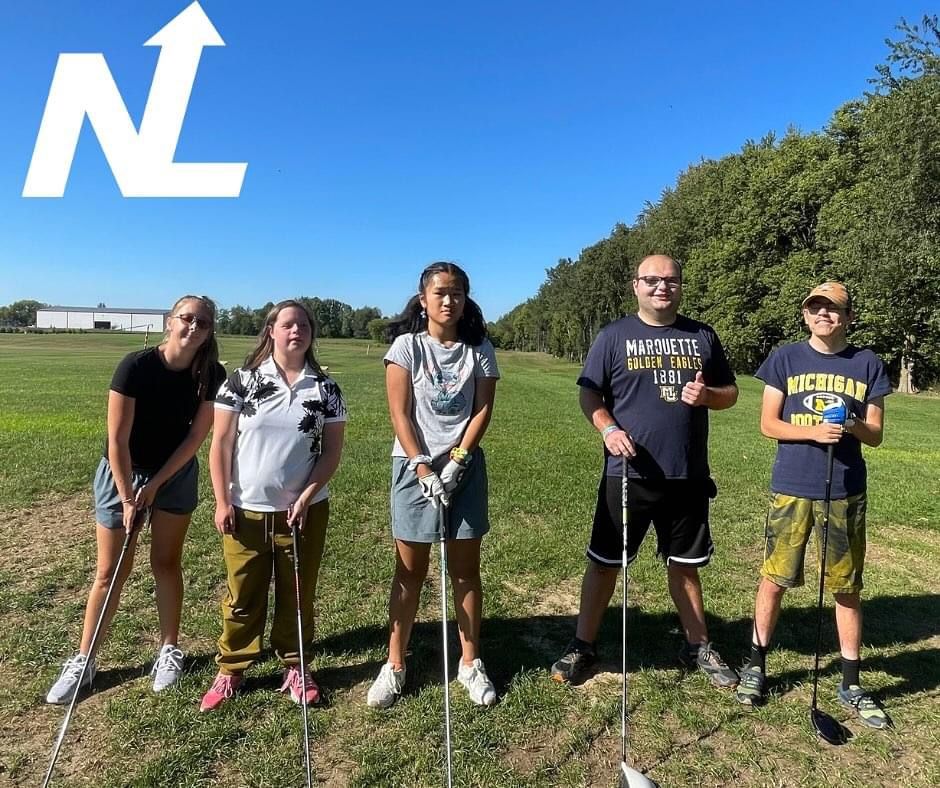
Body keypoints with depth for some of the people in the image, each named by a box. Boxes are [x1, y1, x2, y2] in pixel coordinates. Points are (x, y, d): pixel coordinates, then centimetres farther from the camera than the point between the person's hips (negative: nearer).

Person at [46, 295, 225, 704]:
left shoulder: (212, 375, -15)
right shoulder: (136, 366, -24)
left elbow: (196, 436, -10)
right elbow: (117, 439, -20)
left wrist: (156, 485, -11)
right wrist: (127, 498, -17)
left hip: (176, 476, 2)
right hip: (122, 473, -2)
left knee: (166, 563, 11)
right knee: (110, 572, 5)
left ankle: (169, 650, 26)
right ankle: (83, 660, 22)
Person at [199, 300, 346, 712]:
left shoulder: (325, 389, -1)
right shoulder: (241, 381, -2)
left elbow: (332, 451, -1)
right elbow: (221, 444, -2)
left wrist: (305, 498, -9)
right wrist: (222, 502, -5)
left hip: (304, 510, 1)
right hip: (246, 510, 0)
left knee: (297, 594, 12)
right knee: (242, 595, 11)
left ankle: (295, 668, 29)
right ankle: (230, 671, 29)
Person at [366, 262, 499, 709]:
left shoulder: (479, 349, 2)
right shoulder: (407, 346, -3)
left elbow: (482, 409, -1)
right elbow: (400, 413, -7)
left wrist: (457, 460, -11)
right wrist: (424, 468, -13)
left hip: (465, 466, 2)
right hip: (414, 465, -1)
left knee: (466, 568, 9)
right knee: (410, 570, 7)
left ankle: (470, 663, 23)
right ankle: (394, 665, 21)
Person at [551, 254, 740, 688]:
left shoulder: (703, 336, 8)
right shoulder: (614, 335, 0)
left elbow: (730, 392, 14)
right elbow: (589, 393, -1)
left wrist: (708, 396, -9)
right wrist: (608, 429, -18)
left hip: (688, 475, 3)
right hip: (627, 473, -2)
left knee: (684, 564, 18)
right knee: (604, 562, 7)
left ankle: (698, 646, 36)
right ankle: (582, 645, 23)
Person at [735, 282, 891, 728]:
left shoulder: (867, 364, 6)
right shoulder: (786, 359, 3)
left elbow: (875, 435, 6)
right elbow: (768, 424, -1)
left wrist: (852, 427, -17)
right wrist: (814, 431, -17)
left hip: (846, 492, 1)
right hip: (791, 489, -1)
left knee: (847, 589, 10)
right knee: (774, 580, 6)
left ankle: (851, 686, 26)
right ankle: (755, 666, 24)